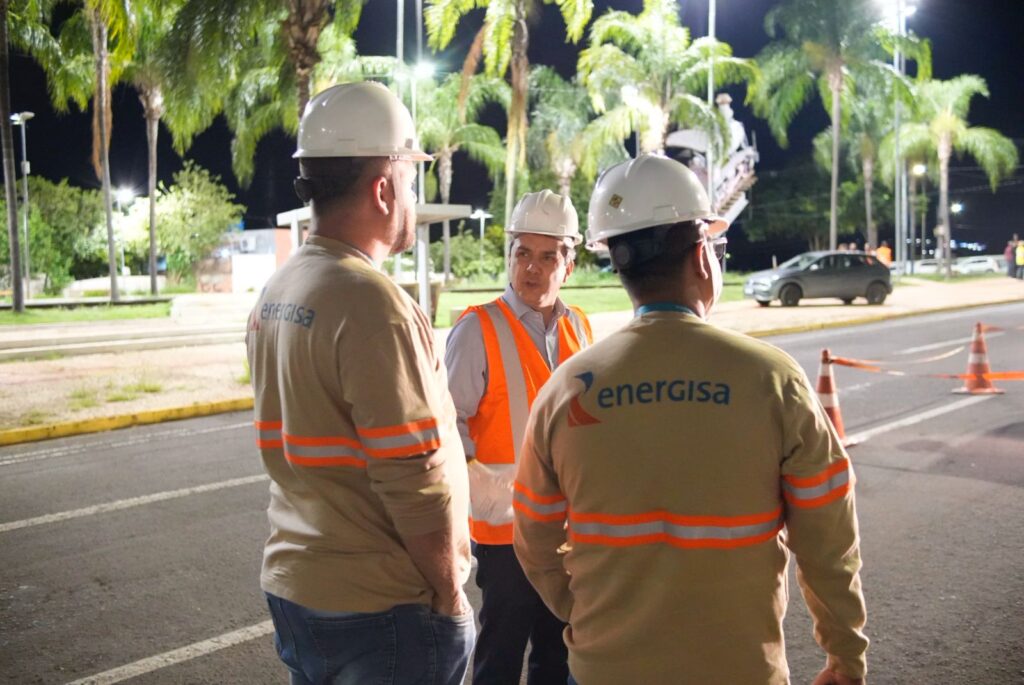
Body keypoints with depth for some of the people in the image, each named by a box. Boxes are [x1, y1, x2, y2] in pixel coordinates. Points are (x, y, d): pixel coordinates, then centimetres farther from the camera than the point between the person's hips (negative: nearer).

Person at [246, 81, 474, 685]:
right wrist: (451, 594, -10)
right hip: (380, 611, -8)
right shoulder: (373, 302, -22)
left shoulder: (276, 293, 5)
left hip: (294, 588, 8)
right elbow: (414, 480, -23)